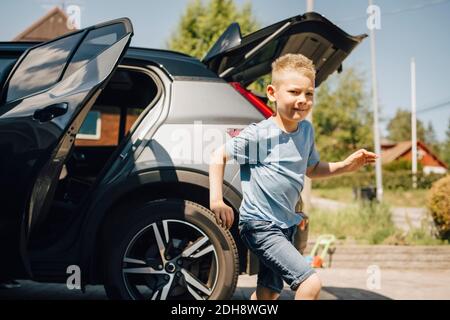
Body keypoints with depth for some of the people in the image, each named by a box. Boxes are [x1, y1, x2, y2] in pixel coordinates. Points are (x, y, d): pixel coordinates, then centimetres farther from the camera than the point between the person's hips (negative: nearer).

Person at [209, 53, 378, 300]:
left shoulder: (306, 130, 4)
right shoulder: (259, 135, -17)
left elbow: (312, 169, 20)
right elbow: (218, 156, -10)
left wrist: (345, 166, 5)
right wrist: (216, 200, -21)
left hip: (286, 225, 8)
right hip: (260, 225, -8)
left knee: (268, 292, 18)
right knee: (310, 283, -18)